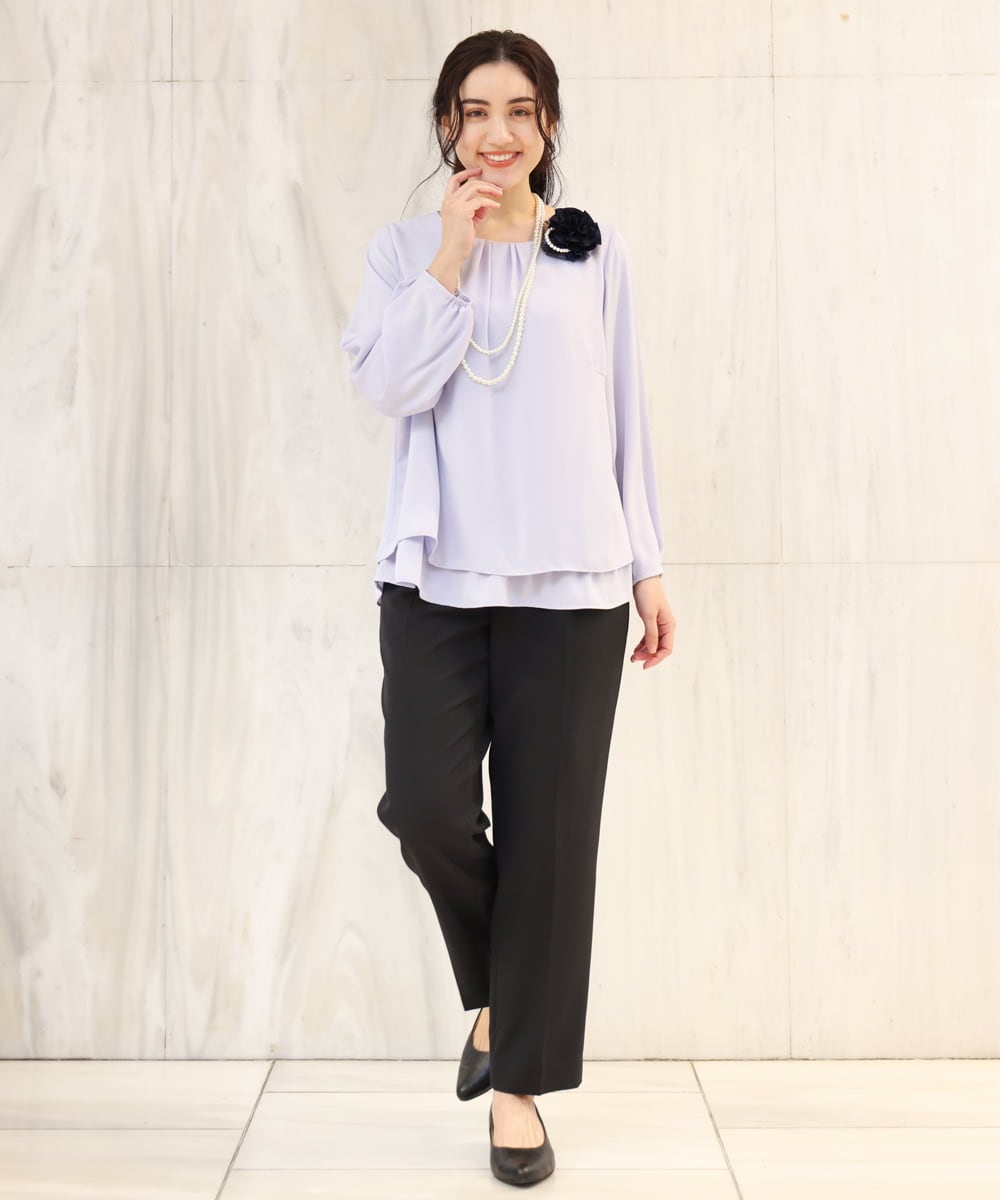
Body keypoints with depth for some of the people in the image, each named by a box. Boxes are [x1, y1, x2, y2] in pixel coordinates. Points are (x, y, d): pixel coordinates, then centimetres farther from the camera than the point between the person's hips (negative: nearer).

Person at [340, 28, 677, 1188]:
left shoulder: (596, 255, 9)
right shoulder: (406, 247, 8)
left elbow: (625, 418, 9)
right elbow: (390, 385, -7)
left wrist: (649, 567, 7)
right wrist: (452, 256, -11)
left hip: (571, 582, 1)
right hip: (438, 576, 0)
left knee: (549, 827, 1)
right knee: (427, 807, -10)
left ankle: (518, 1078, 16)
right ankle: (496, 992, 22)